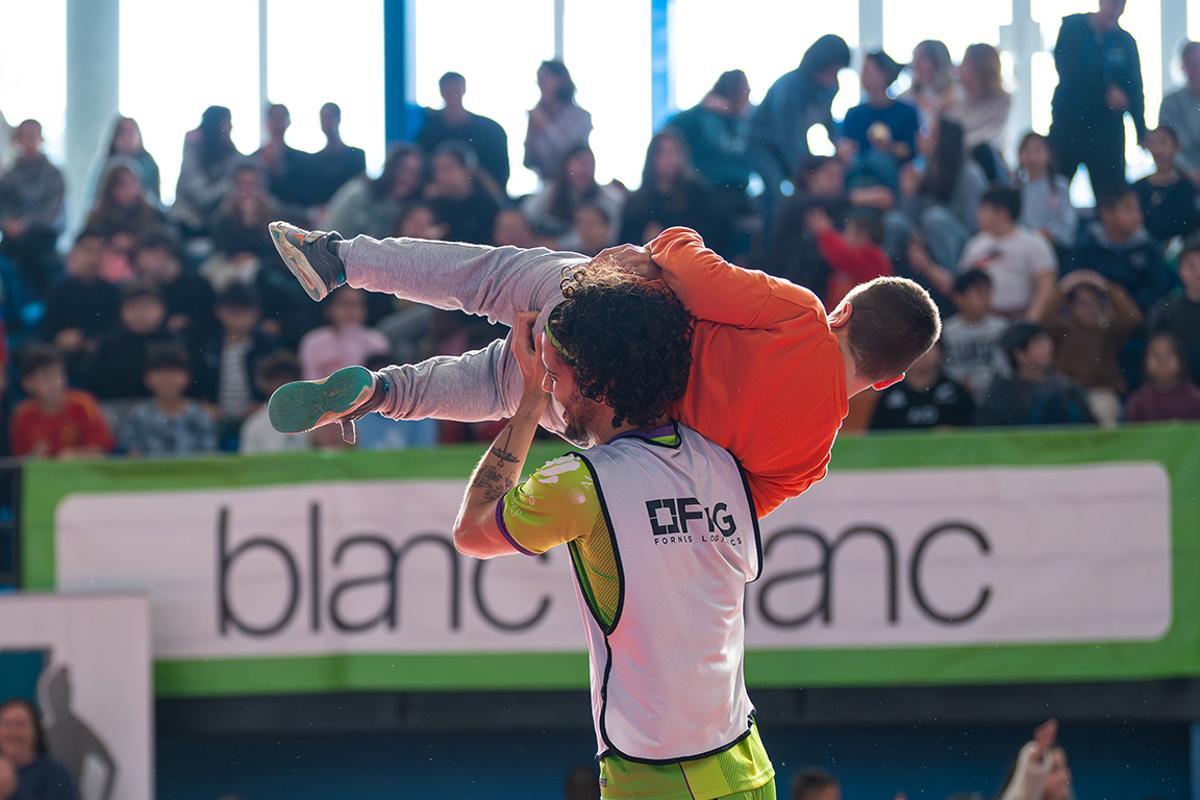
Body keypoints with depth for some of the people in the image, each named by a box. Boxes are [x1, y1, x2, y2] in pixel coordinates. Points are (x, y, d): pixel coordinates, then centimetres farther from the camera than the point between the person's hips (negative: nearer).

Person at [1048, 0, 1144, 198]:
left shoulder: (1125, 42, 6)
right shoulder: (1073, 28, 2)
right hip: (1068, 123, -1)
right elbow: (1066, 70, -11)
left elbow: (1134, 92, 6)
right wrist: (1106, 91, -21)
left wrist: (1143, 134, -5)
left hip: (1107, 128, 1)